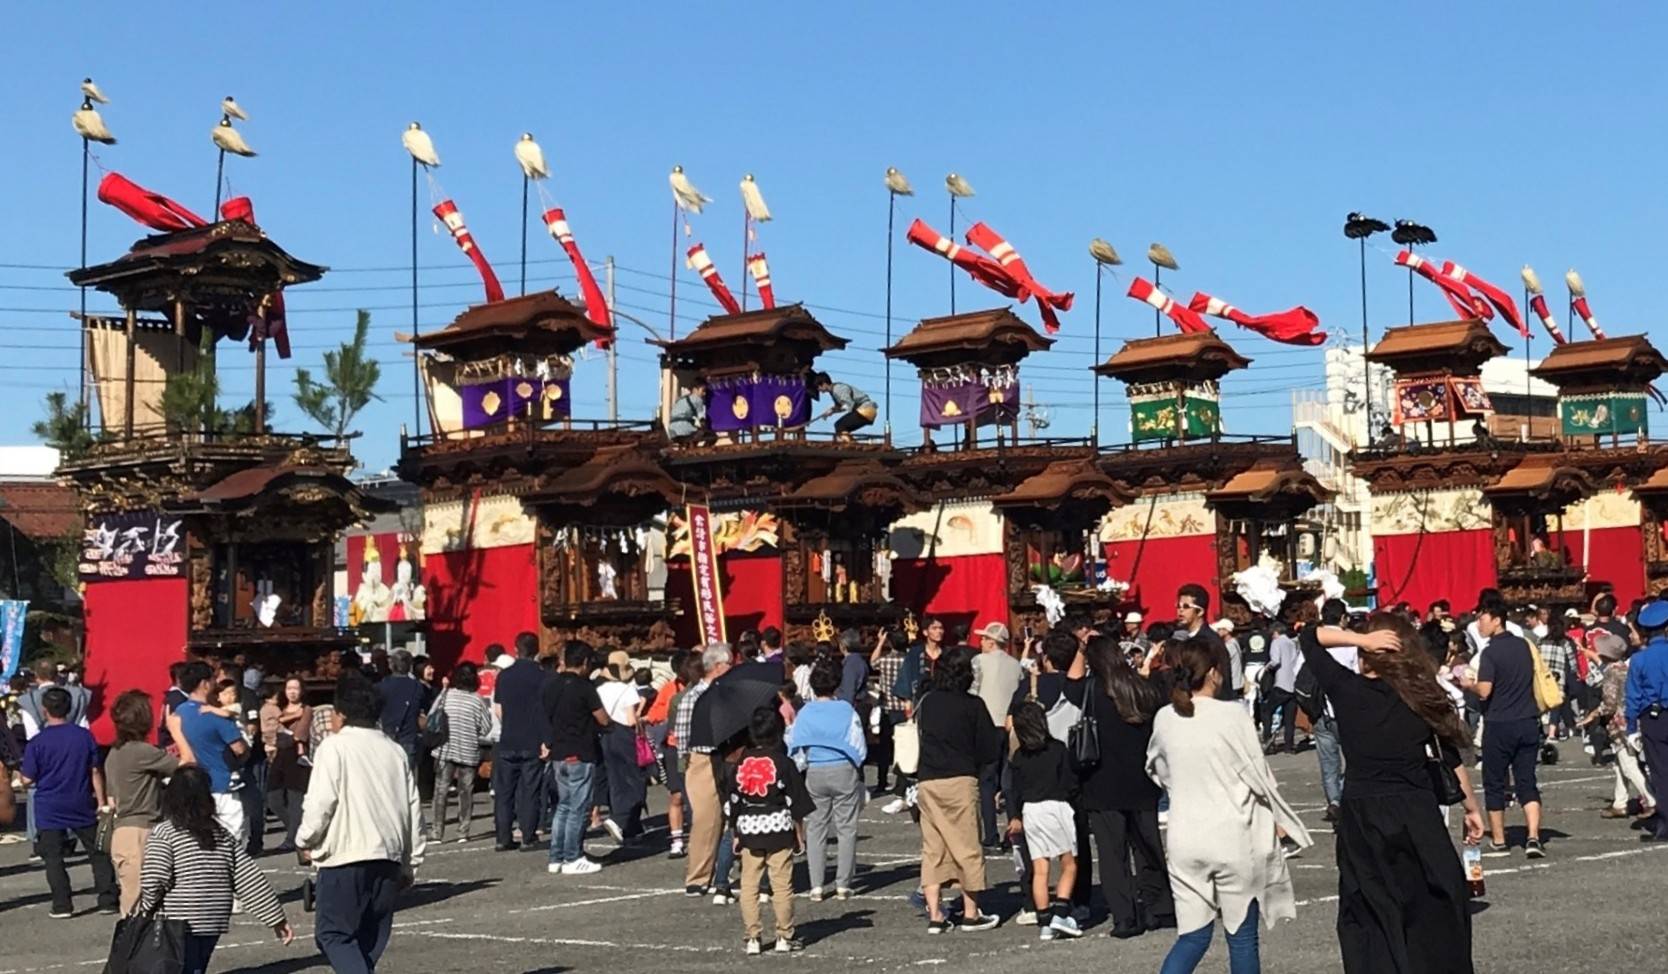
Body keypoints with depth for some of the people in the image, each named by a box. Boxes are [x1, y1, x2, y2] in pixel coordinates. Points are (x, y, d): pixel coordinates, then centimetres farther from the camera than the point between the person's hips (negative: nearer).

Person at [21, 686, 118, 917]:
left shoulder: (36, 743, -10)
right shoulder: (84, 736, -3)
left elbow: (28, 780, -8)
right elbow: (95, 772, -1)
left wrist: (22, 780, 15)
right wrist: (101, 801, 4)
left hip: (50, 809, -2)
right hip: (82, 806, 2)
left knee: (53, 858, 6)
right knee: (98, 853, 10)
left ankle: (62, 905, 3)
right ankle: (108, 900, 8)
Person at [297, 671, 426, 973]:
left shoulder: (335, 747, -6)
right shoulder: (395, 751, 12)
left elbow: (319, 803, -13)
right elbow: (414, 810, 12)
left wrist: (306, 841, 6)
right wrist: (410, 865, 18)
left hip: (346, 858, -6)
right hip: (389, 857, 6)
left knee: (333, 933, 1)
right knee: (370, 937, 15)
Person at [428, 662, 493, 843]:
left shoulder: (445, 695, -4)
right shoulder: (477, 700, -7)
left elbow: (430, 719, 0)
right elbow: (486, 728, -4)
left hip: (444, 751, 0)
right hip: (469, 753, 0)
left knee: (441, 791, 3)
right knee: (466, 792, 9)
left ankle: (436, 832, -1)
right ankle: (463, 832, 9)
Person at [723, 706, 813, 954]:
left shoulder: (738, 764, 2)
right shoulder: (783, 763, -6)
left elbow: (730, 802, 5)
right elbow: (796, 800, -3)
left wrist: (735, 832, 14)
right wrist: (800, 831, 6)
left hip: (748, 830, 2)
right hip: (779, 829, -2)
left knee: (749, 886, 7)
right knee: (782, 885, 4)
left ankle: (753, 938, 7)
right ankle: (784, 937, 7)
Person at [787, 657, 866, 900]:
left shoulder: (805, 713, -1)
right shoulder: (846, 710, -5)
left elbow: (795, 748, 2)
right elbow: (859, 746, -1)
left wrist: (802, 767, 19)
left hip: (814, 773, 2)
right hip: (844, 771, -2)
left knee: (816, 828, 9)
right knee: (846, 828, 6)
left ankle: (816, 885, 5)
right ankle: (842, 884, 4)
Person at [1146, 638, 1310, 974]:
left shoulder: (1164, 719, 0)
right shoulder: (1231, 715, -12)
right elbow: (1258, 774, -7)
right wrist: (1282, 819, 7)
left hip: (1186, 839, 4)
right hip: (1233, 837, -4)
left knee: (1193, 936, 11)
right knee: (1242, 936, 10)